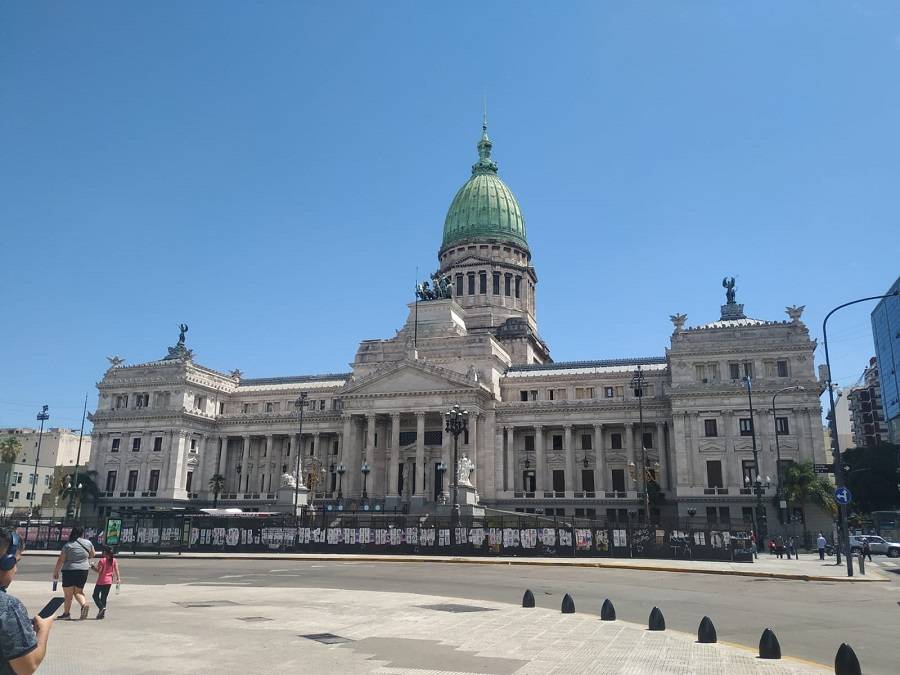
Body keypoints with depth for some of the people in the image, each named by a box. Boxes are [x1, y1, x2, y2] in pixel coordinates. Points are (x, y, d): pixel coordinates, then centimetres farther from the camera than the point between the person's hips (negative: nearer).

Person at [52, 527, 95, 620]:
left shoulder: (68, 545, -7)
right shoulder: (88, 543, 1)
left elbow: (61, 560, -7)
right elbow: (92, 555, 15)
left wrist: (56, 572, 3)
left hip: (69, 571, -3)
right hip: (83, 571, 3)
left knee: (68, 594, 9)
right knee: (78, 592, 15)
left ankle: (66, 613, 16)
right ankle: (84, 603, -10)